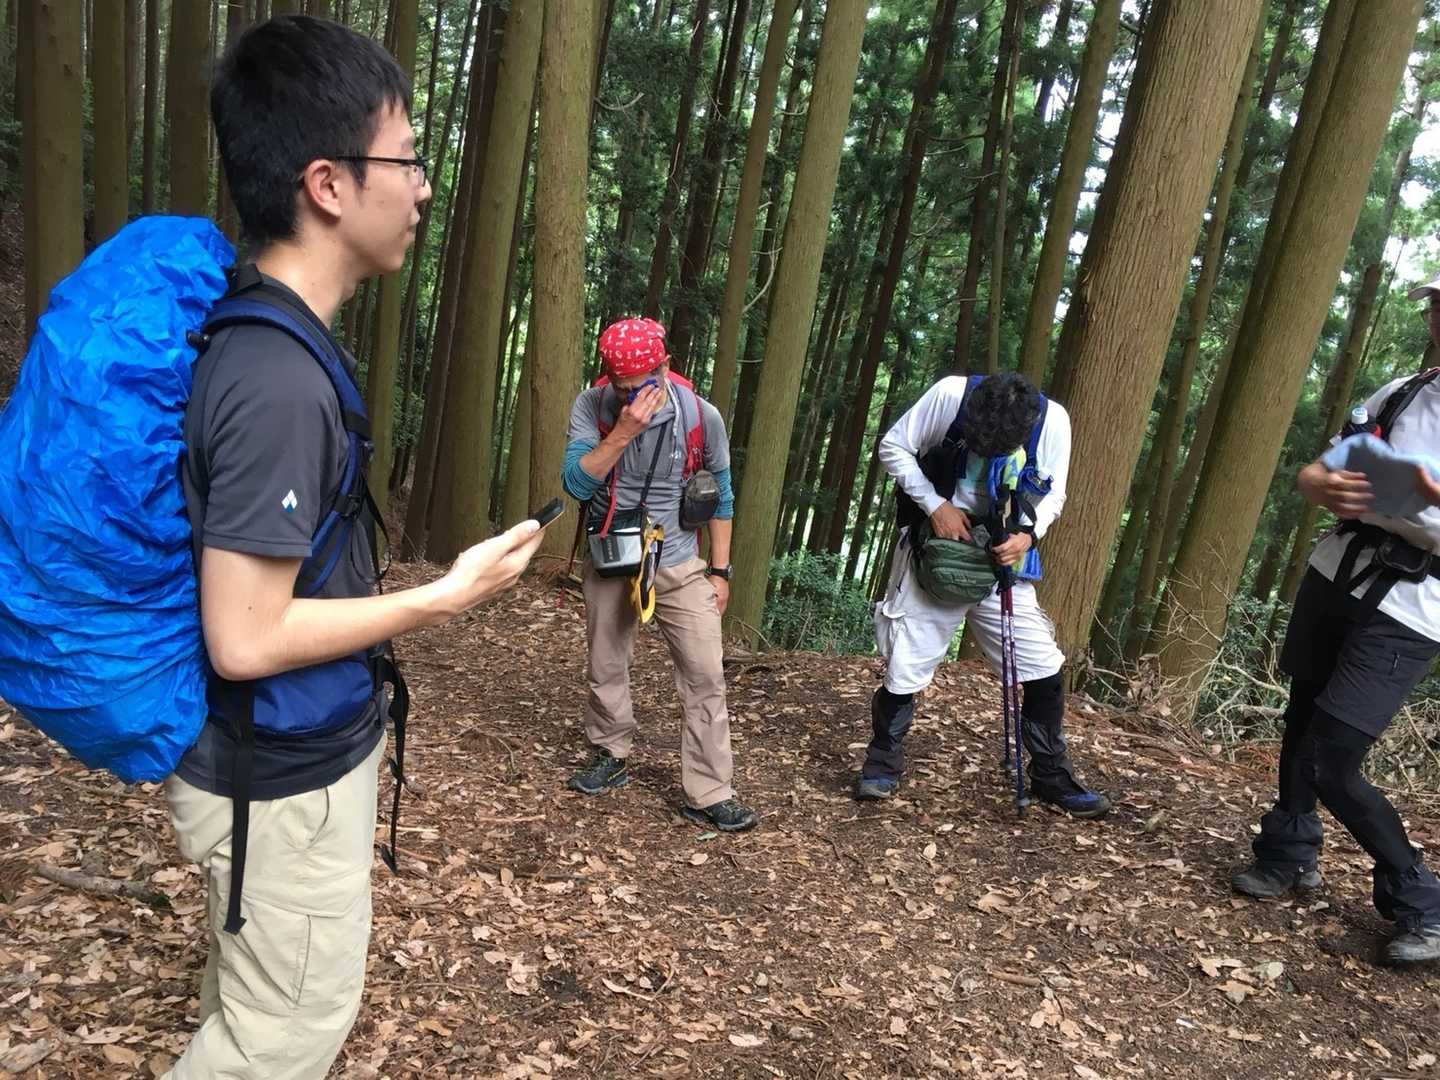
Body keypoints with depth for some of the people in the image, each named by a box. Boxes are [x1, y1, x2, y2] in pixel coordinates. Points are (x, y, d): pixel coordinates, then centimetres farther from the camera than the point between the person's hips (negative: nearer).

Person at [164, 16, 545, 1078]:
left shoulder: (257, 332, 1)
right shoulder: (278, 380, -29)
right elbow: (245, 640, -27)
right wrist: (445, 597, -19)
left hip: (290, 755, 9)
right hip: (284, 778, -9)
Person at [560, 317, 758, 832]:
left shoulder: (701, 416, -13)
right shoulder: (591, 408, -13)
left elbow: (721, 495, 0)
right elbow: (576, 483, -22)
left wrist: (719, 570, 0)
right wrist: (623, 431, -32)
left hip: (679, 566, -1)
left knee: (705, 677, -6)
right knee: (605, 669, 13)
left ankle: (709, 794, 2)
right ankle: (610, 757, 36)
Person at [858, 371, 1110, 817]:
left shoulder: (1052, 420, -14)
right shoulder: (950, 395, -20)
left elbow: (1052, 494, -2)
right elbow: (893, 448, -10)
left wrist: (1027, 535, -21)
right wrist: (936, 504, -20)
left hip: (1001, 561, 2)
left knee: (1045, 669, 3)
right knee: (904, 671, 1)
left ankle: (1051, 774, 23)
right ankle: (882, 764, 24)